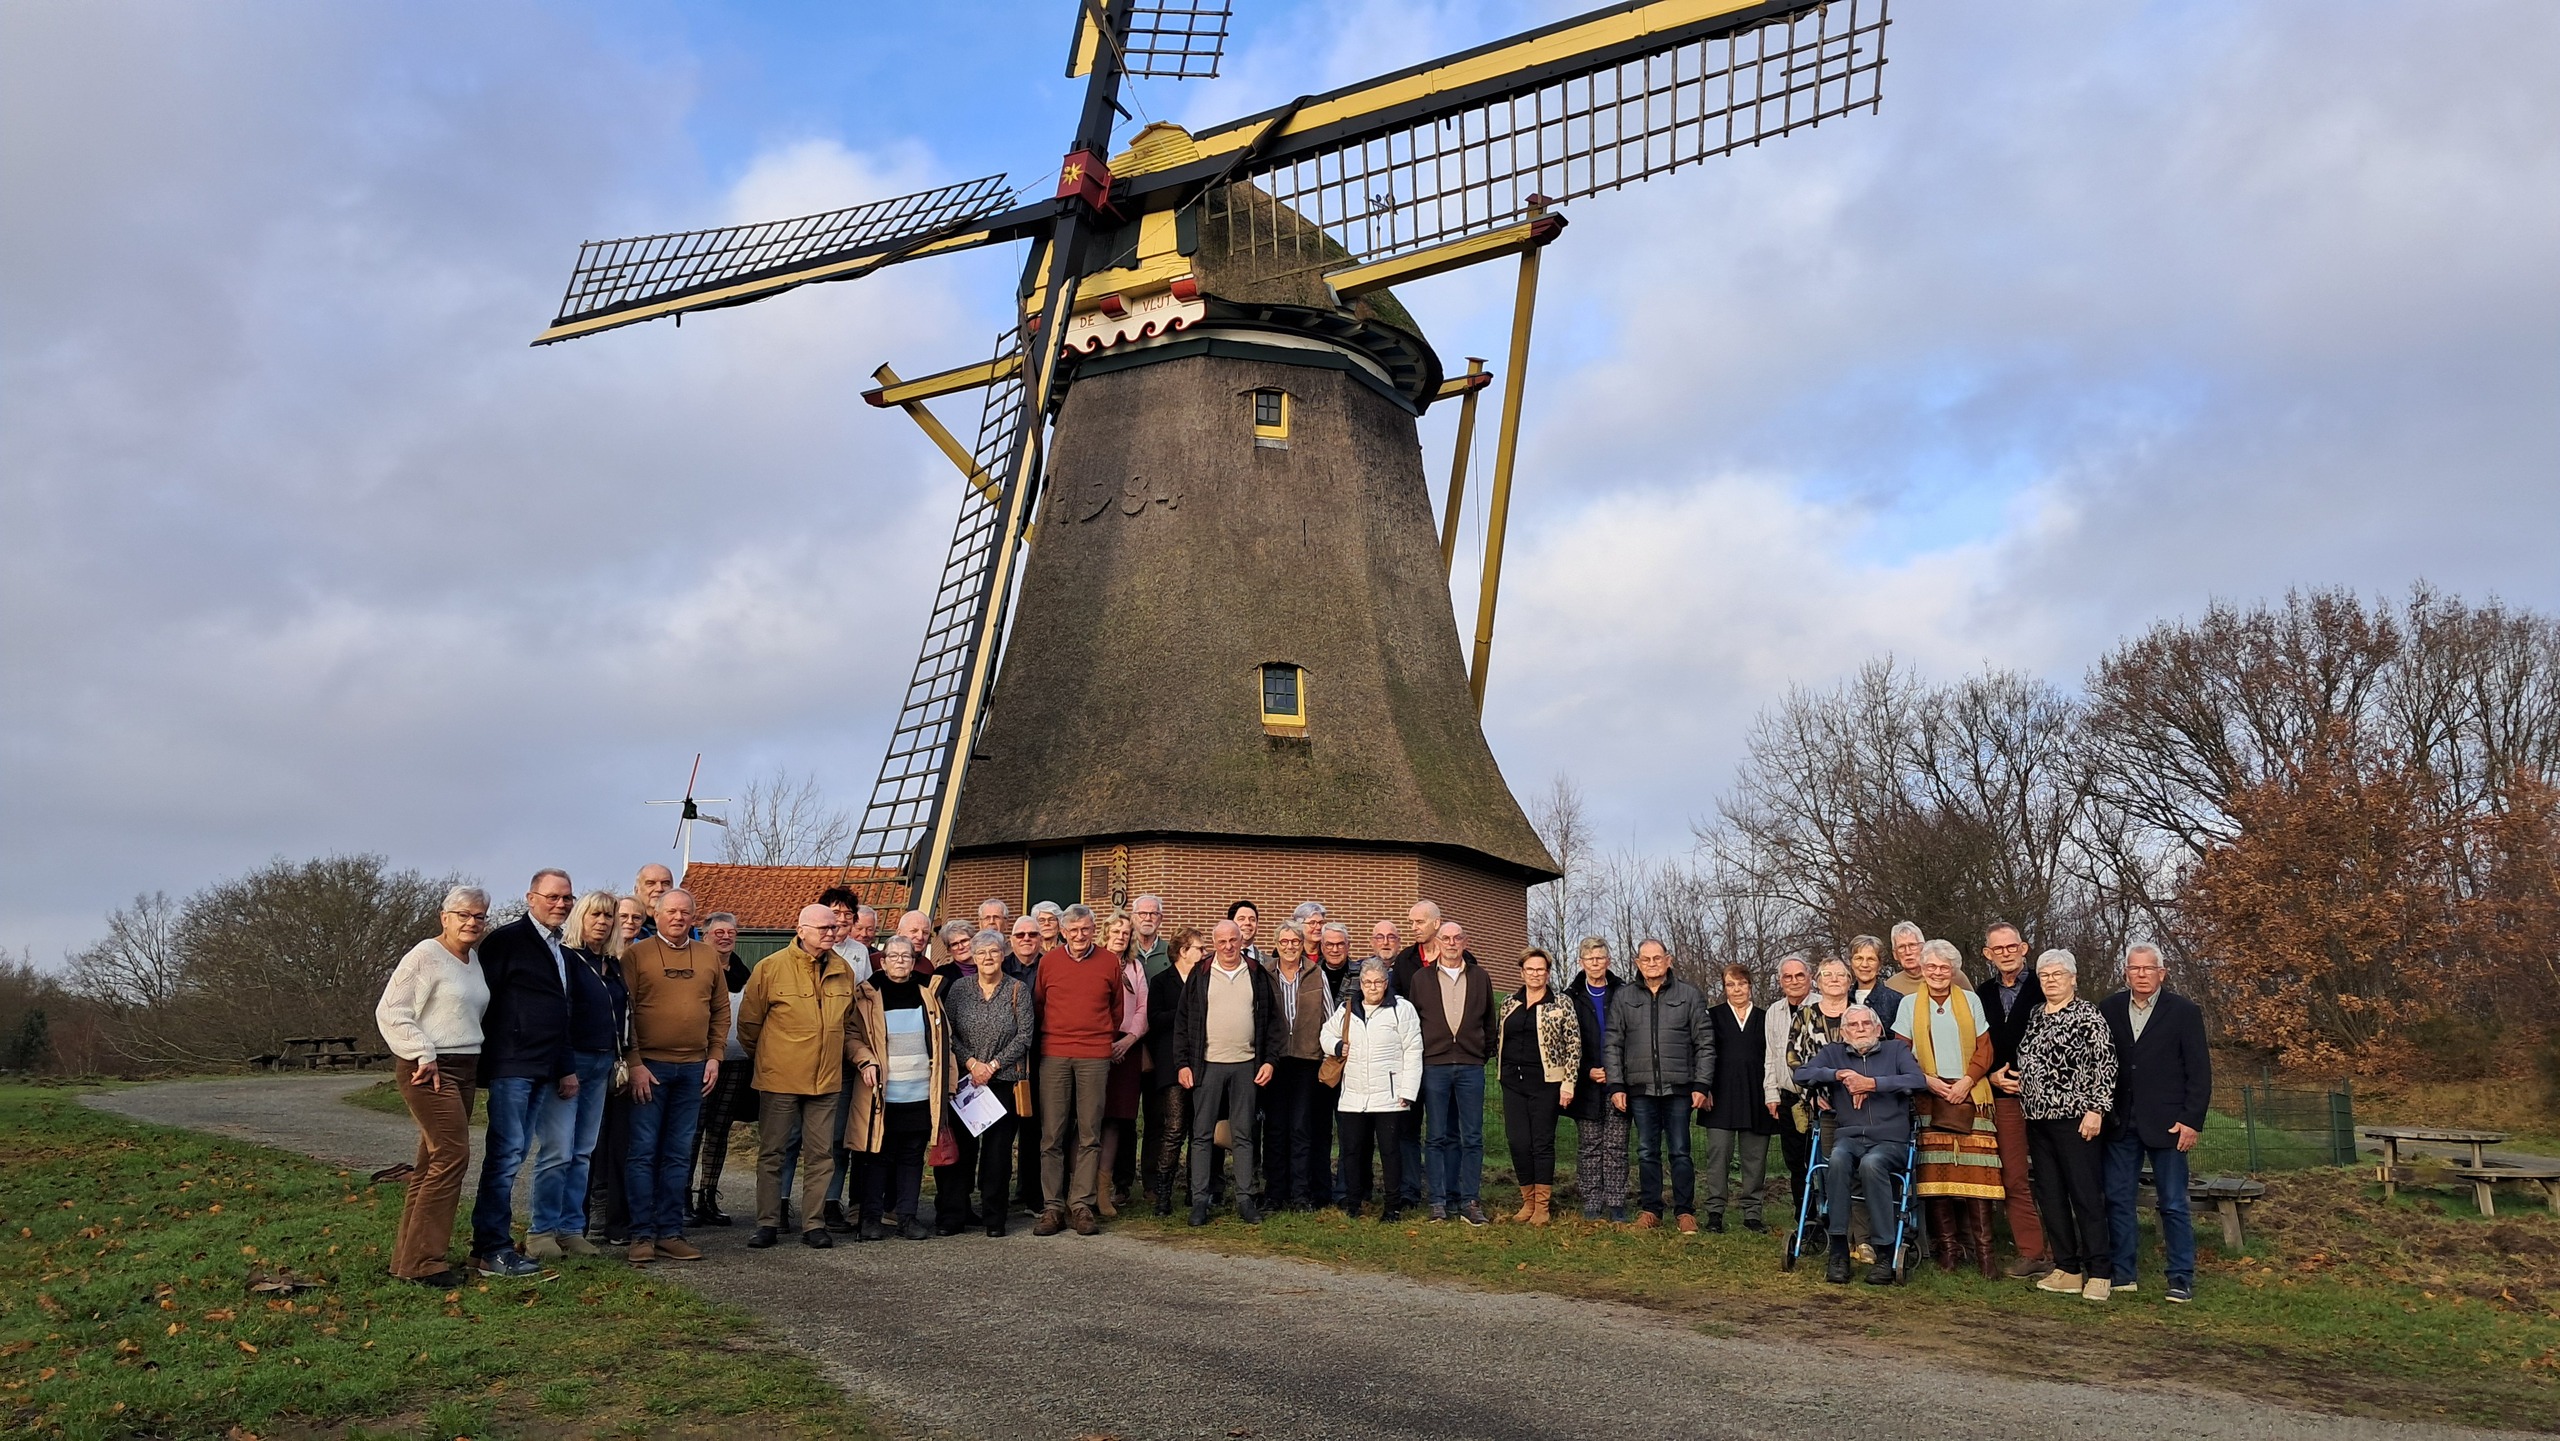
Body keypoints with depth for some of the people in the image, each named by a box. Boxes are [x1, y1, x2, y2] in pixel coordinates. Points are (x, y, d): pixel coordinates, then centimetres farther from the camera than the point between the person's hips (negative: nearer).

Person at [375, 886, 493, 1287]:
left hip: (463, 1071, 8)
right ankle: (422, 1262, -8)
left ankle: (409, 1257, 17)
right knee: (451, 1156, -13)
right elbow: (390, 1011, -13)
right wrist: (423, 1055, -16)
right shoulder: (426, 956, -10)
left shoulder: (474, 959, 15)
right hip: (430, 1071, -8)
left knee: (433, 1163, 10)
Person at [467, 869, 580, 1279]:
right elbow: (482, 1002, -11)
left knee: (516, 1154, 11)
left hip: (543, 1071, 8)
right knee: (506, 1153, -8)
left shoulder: (561, 951, 18)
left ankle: (493, 1239, 18)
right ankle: (491, 1250, -4)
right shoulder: (506, 941, -7)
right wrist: (483, 1067, -14)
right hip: (510, 1065, -8)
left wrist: (566, 1067, 19)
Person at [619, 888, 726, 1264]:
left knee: (679, 1155, 8)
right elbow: (624, 1012, -6)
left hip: (693, 1068, 4)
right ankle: (642, 1235, 5)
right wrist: (635, 1063, -11)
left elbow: (721, 1010, 14)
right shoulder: (636, 954, -2)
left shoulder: (707, 958, 10)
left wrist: (714, 1056, 4)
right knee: (643, 1152, -1)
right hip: (648, 1067, -4)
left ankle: (671, 1233, 13)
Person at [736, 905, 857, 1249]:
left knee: (820, 1155, 7)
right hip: (779, 1078, -4)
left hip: (827, 1079, 4)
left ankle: (814, 1224, 14)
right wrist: (761, 1058, 10)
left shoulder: (843, 971, 5)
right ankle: (767, 1223, 14)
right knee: (771, 1153, 5)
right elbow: (748, 1021, 0)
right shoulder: (771, 968, -8)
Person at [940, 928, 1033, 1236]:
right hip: (964, 1080, 1)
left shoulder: (1018, 990, 2)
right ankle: (953, 1213, 10)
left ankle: (993, 1215, 11)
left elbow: (1024, 1036, -2)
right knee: (961, 1144, 1)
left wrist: (993, 1065, -9)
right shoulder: (959, 989, 5)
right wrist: (971, 1063, -10)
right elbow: (947, 1033, 1)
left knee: (998, 1147, 1)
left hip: (1004, 1079, -1)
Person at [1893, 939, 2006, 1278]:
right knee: (1936, 1171, -4)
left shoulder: (1970, 1001, 10)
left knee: (1976, 1170, -8)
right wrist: (1928, 1080, -8)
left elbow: (1984, 1049, 7)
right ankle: (1947, 1246, 3)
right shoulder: (1910, 1004, 9)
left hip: (1969, 1095, 0)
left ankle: (1982, 1247, -4)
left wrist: (1966, 1081, -7)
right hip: (1928, 1098, 0)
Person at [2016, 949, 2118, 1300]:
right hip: (2038, 1119, 7)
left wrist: (2096, 1110, -16)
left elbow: (2105, 1064, -11)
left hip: (2075, 1118, -7)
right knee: (2049, 1194, 8)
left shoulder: (2088, 1015, -5)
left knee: (2087, 1195, -4)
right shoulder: (2034, 1015, 14)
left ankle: (2099, 1273, 3)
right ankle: (2066, 1270, 15)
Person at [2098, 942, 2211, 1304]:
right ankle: (2120, 1273, 15)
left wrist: (2192, 1121, -8)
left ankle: (2181, 1278, 12)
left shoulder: (2184, 1012, -1)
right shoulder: (2108, 1010, 5)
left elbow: (2200, 1071, -3)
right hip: (2120, 1124, 3)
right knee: (2117, 1200, 6)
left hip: (2167, 1124, -3)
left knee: (2173, 1205, 3)